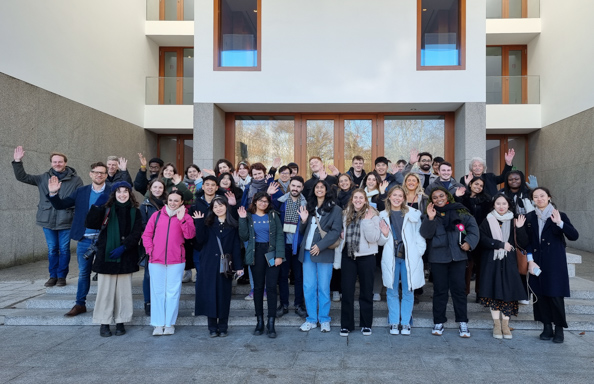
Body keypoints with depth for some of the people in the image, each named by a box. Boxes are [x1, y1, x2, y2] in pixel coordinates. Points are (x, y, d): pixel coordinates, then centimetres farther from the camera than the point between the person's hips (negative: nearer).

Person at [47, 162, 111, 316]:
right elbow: (61, 205, 4)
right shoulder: (81, 191, 6)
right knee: (83, 272, 13)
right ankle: (80, 304, 25)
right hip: (84, 240, 3)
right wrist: (53, 193, -11)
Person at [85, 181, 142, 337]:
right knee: (105, 290, 1)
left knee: (123, 290, 5)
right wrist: (96, 206, -24)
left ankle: (120, 322, 17)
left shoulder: (135, 212, 6)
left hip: (126, 258, 1)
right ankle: (104, 323, 13)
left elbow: (136, 234, -2)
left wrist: (123, 248, -14)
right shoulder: (106, 210, 3)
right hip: (106, 256, -1)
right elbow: (90, 224, -11)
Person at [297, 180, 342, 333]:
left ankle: (324, 319, 17)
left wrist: (320, 246, -17)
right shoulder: (309, 208, 14)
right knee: (308, 287, 8)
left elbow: (335, 232, -9)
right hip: (307, 252, 4)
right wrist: (303, 221, -3)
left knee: (323, 287, 4)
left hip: (324, 252, -4)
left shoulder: (335, 209, -1)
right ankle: (311, 319, 19)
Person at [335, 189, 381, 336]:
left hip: (366, 256, -3)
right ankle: (346, 324, 17)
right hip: (348, 256, 3)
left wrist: (367, 220, -20)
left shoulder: (372, 215, -4)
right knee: (347, 291, 5)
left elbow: (373, 238, -15)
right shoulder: (346, 214, 9)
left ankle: (366, 324, 22)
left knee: (366, 291, 8)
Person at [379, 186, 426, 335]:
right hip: (391, 257, 1)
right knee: (392, 291, 5)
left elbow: (419, 235, 3)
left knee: (408, 291, 4)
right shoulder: (383, 216, 8)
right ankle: (394, 323, 16)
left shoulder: (412, 214, 4)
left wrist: (419, 253, -7)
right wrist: (384, 234, -10)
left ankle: (405, 323, 16)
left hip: (409, 257, -1)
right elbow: (380, 241, 11)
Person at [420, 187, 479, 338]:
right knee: (440, 290, 7)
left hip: (458, 256, 0)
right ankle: (438, 322, 16)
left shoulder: (459, 211, 4)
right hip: (438, 257, 0)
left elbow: (473, 226, 6)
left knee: (458, 288, 3)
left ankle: (463, 323, 13)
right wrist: (430, 218, -21)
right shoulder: (430, 214, 4)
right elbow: (426, 234, -8)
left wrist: (469, 242, -7)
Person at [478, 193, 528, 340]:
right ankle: (497, 325, 7)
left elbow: (523, 244, 1)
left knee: (508, 292, -2)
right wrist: (501, 244, -13)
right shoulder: (487, 222, 4)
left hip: (508, 263, 1)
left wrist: (519, 228, -13)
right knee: (493, 292, -2)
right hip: (491, 262, -1)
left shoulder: (513, 222, 8)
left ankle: (505, 325, 8)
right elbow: (483, 240, -7)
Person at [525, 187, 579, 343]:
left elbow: (574, 236, -10)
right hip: (537, 262, 3)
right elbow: (528, 241, 6)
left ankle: (559, 329, 11)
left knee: (555, 295, -4)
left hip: (555, 263, -3)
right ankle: (547, 327, 17)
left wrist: (559, 223, -25)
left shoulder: (559, 215, -1)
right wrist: (530, 261, -3)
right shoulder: (530, 217, 6)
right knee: (540, 295, 5)